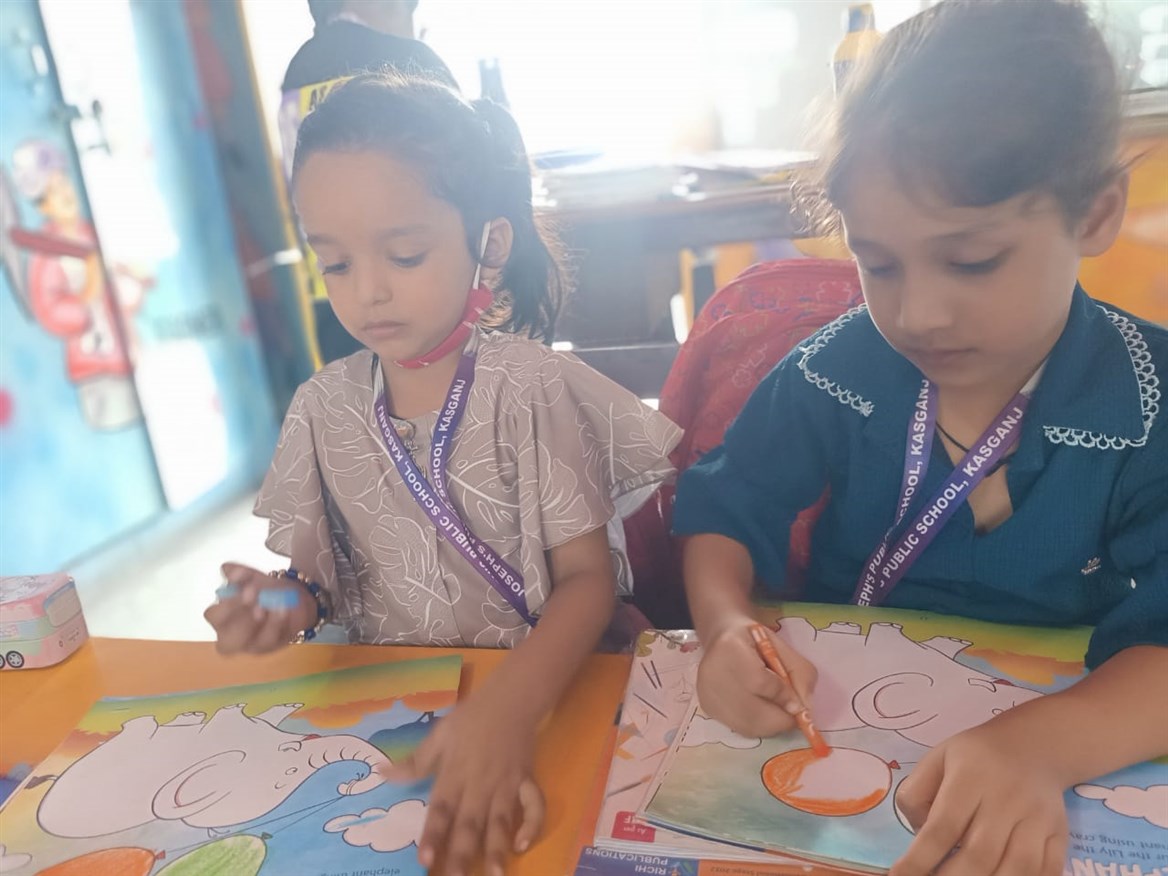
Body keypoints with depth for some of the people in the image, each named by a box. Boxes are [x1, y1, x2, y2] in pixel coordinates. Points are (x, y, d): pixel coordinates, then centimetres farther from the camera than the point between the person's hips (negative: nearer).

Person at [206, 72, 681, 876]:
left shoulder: (531, 387, -12)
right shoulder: (323, 409, 0)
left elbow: (589, 576, -14)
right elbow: (321, 573, 9)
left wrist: (506, 709, -30)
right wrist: (284, 603, -15)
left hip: (539, 685, -2)